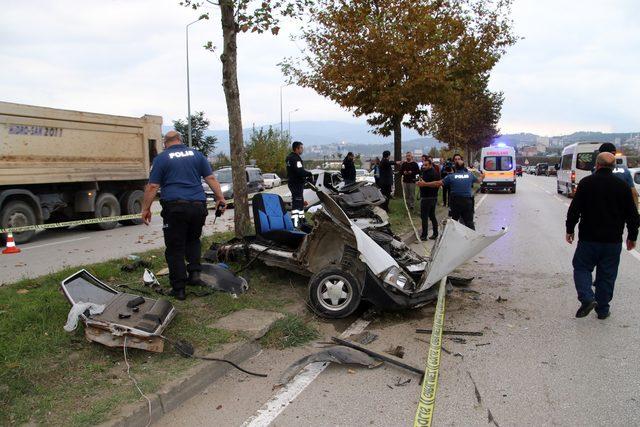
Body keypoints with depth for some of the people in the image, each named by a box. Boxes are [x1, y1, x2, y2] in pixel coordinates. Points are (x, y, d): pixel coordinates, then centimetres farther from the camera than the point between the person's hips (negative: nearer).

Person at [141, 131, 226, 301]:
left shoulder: (161, 158, 5)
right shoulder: (196, 154, 13)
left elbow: (152, 186, -1)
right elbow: (211, 178, 7)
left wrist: (146, 209, 4)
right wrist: (220, 198, 10)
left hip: (175, 207, -3)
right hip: (198, 206, 3)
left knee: (175, 249, 5)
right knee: (193, 240, 25)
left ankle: (179, 289, 7)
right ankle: (195, 272, 10)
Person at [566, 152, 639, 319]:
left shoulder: (586, 183, -6)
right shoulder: (622, 186, 1)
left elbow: (574, 209, -6)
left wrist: (570, 230, 5)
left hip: (588, 238, -2)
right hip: (613, 241, 2)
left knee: (581, 268, 10)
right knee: (607, 275, 11)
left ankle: (587, 298, -11)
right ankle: (602, 310, 17)